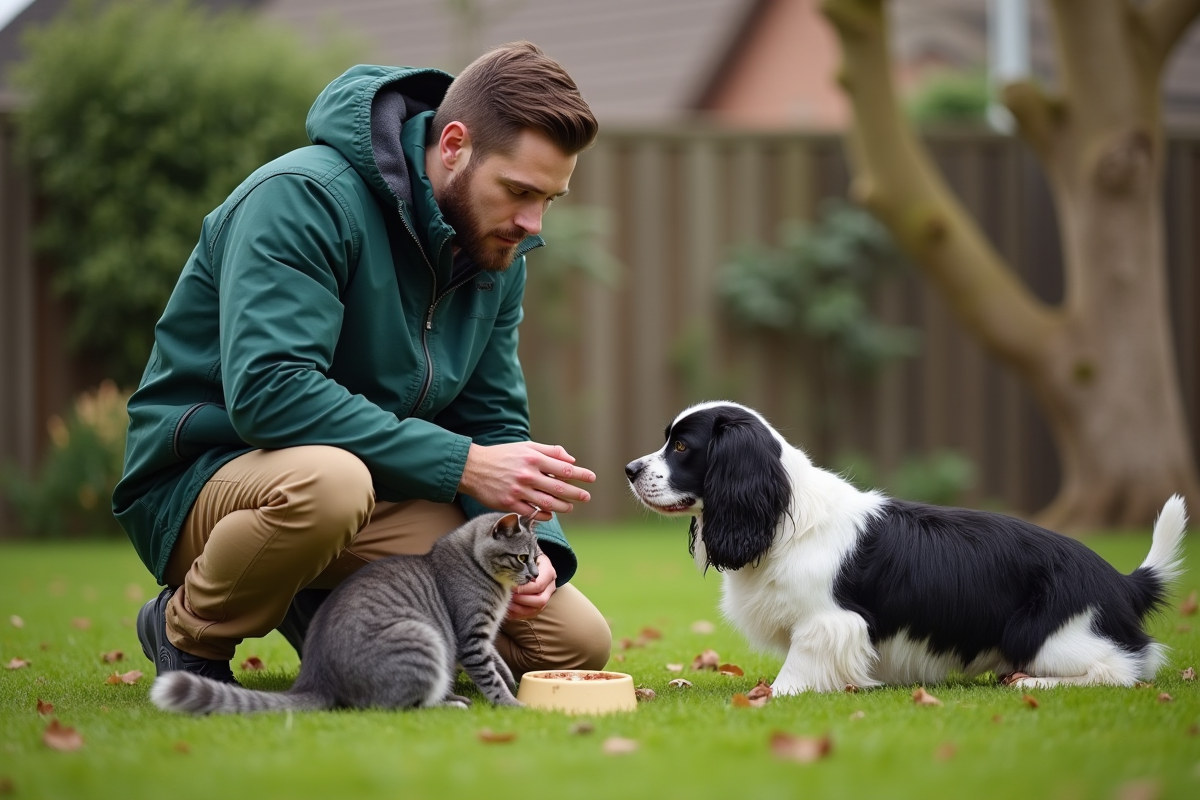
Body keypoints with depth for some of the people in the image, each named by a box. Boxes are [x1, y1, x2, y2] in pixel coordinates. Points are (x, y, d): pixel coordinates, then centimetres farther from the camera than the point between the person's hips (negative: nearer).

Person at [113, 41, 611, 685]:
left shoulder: (499, 253, 6)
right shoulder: (305, 197, -21)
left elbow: (495, 422, 10)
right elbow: (267, 390, -31)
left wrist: (524, 540, -12)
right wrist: (461, 464, -32)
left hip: (382, 488, 7)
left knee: (577, 644, -7)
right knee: (330, 479, -43)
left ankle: (330, 617, 15)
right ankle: (187, 632, -11)